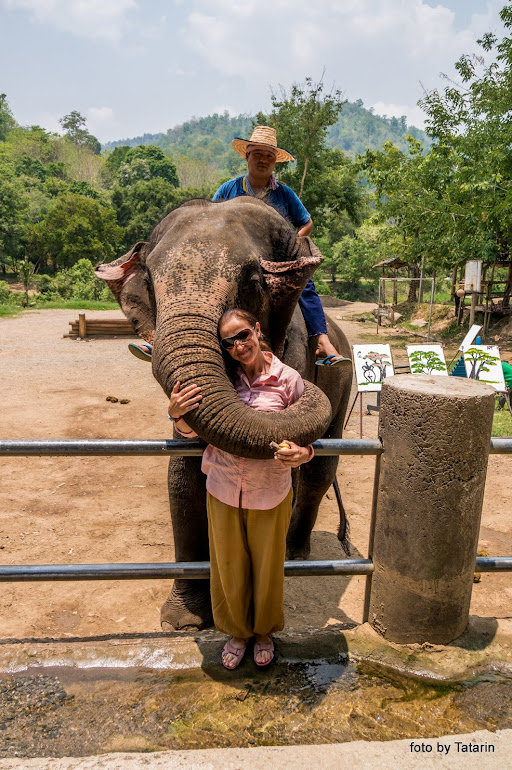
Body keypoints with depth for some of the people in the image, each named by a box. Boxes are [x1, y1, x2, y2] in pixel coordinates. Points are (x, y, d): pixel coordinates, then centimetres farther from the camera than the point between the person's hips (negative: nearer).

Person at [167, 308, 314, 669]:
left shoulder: (288, 379, -10)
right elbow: (193, 430, 1)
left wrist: (301, 454, -26)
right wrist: (177, 415, -22)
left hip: (270, 494, -1)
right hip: (222, 491, 2)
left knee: (267, 567, 18)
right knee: (228, 567, 18)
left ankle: (264, 631, 47)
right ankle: (236, 631, 46)